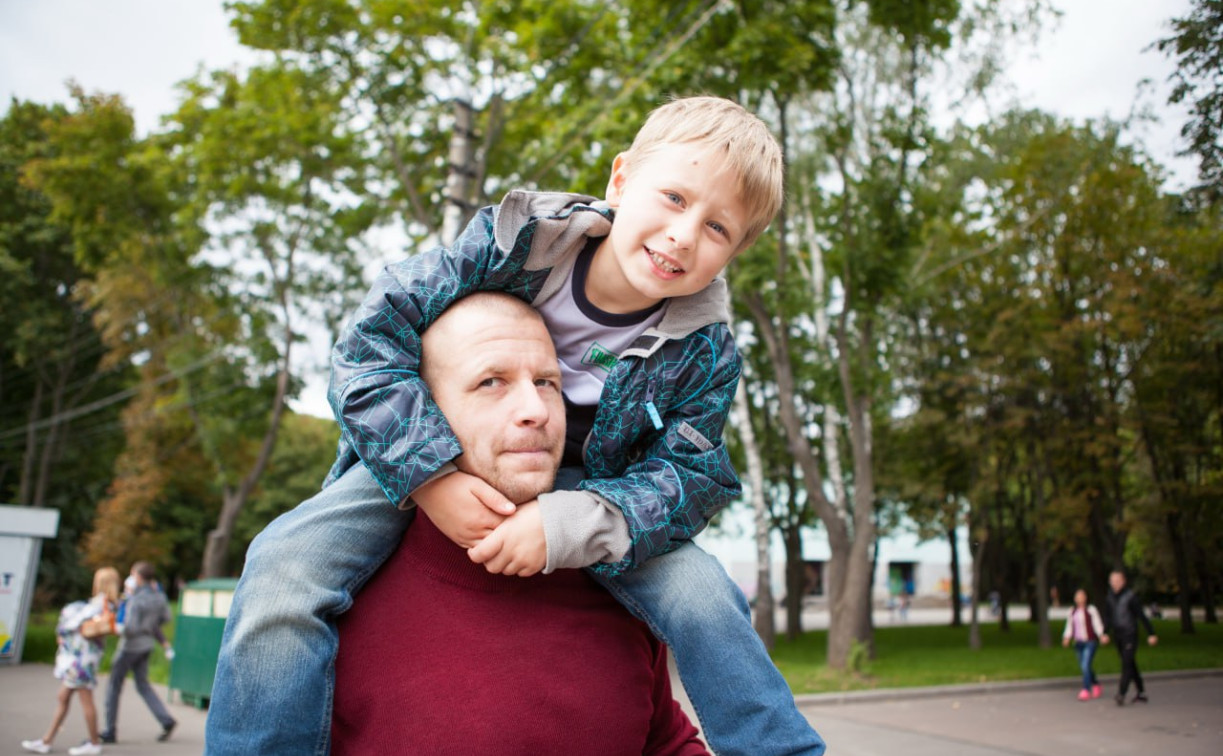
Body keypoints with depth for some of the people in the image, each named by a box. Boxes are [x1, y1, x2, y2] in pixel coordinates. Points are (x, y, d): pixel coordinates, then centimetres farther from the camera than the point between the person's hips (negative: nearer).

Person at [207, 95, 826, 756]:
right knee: (280, 575, -24)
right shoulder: (517, 238, -21)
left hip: (580, 494, 1)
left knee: (700, 597, -18)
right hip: (427, 462, -1)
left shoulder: (706, 355, -14)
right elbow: (372, 336, -21)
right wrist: (430, 477, -32)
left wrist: (569, 525, -33)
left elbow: (685, 477, -14)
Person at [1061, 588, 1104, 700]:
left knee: (1085, 666, -15)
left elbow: (1098, 624, -8)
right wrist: (1066, 638, 0)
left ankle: (1086, 690, -11)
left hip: (1090, 642, -5)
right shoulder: (1072, 611, 11)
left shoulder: (1091, 610, -4)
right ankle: (1095, 684, 35)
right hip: (1079, 643, 5)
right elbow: (1069, 627, 14)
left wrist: (1101, 635, -25)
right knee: (1083, 667, 11)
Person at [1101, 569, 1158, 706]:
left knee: (1127, 664, -11)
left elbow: (1141, 615, -7)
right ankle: (1141, 693, 21)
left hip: (1130, 635, -6)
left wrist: (1151, 633, -8)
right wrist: (1105, 633, 5)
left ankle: (1121, 694, -16)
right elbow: (1108, 617, 14)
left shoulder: (1131, 596, -9)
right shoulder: (1110, 597, 8)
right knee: (1131, 665, 12)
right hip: (1118, 636, 6)